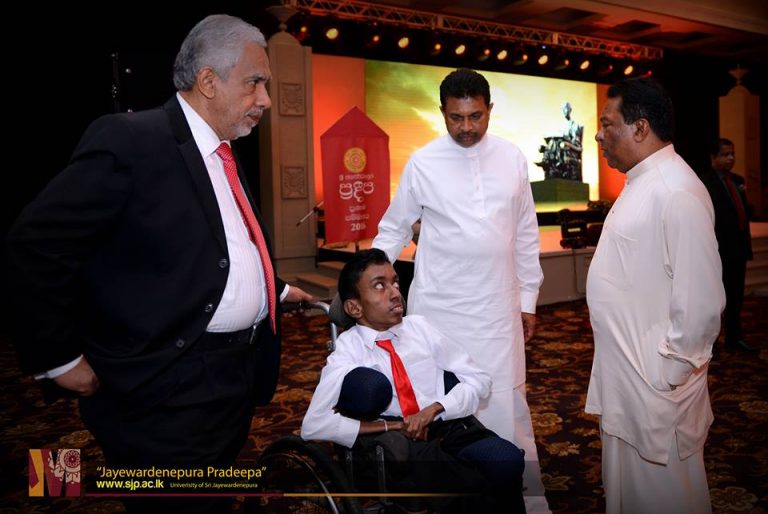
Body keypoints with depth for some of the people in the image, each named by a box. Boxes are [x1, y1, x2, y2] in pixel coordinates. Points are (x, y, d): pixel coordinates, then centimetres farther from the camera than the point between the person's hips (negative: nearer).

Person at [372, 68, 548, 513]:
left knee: (506, 402, 5)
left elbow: (526, 235, 9)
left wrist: (528, 299, 10)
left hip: (497, 305, 1)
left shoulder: (513, 158, 3)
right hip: (438, 306, -1)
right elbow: (394, 230, 5)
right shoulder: (423, 163, -4)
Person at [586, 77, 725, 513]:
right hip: (625, 372, 9)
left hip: (654, 380, -9)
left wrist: (671, 368, -16)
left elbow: (701, 299, -24)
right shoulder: (641, 182, 8)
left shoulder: (676, 192, -22)